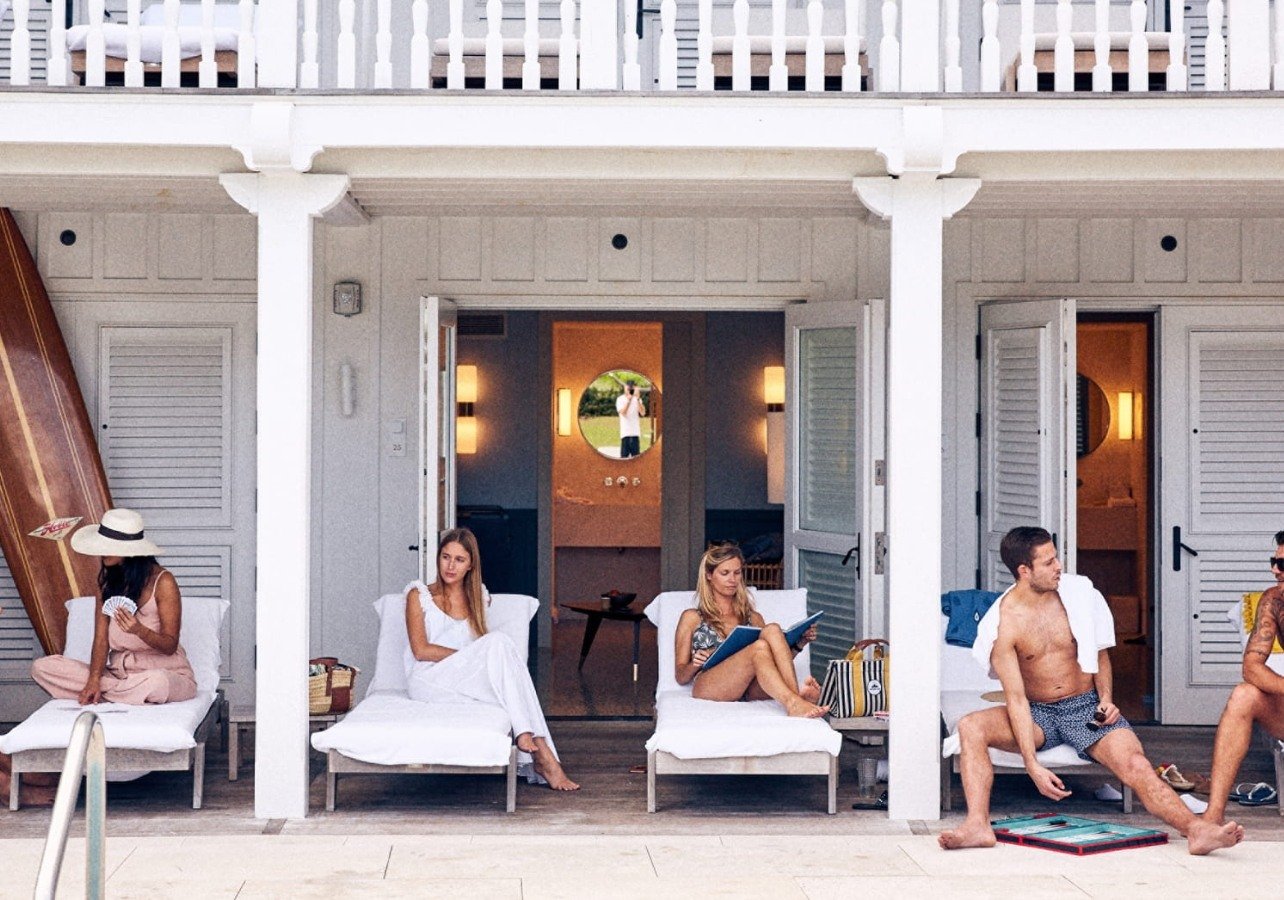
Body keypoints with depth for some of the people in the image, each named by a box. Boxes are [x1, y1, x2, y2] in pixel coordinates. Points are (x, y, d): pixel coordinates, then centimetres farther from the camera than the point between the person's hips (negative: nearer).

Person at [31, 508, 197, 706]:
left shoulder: (162, 582, -11)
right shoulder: (107, 580, 6)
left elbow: (170, 646, -10)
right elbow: (101, 638, 2)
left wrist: (139, 630, -30)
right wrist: (94, 679, -15)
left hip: (166, 672, -5)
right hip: (118, 671, 5)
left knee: (154, 683, -43)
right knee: (41, 667, -11)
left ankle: (105, 693, -11)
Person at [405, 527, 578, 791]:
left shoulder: (478, 598, 19)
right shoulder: (419, 594, 6)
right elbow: (421, 650, -4)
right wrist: (469, 655, -11)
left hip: (468, 680, 4)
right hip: (428, 681, -4)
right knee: (498, 642, -29)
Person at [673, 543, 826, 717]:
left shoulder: (753, 618, 31)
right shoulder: (692, 618, 22)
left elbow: (776, 663, 25)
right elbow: (681, 676, 15)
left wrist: (798, 645, 8)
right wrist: (694, 665, -8)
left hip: (752, 690, 3)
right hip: (709, 689, -3)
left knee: (772, 630, -25)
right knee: (760, 647, -32)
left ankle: (797, 695, -45)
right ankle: (793, 703, -52)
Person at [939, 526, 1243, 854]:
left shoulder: (1078, 593, -3)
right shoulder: (1003, 624, -13)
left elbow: (1099, 654, 12)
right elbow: (1016, 698, -18)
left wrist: (1106, 699, -6)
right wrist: (1033, 766, -26)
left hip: (1087, 707, 1)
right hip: (1037, 714, -1)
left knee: (1135, 765, -27)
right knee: (970, 727, -28)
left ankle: (1196, 830, -40)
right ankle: (978, 825, -39)